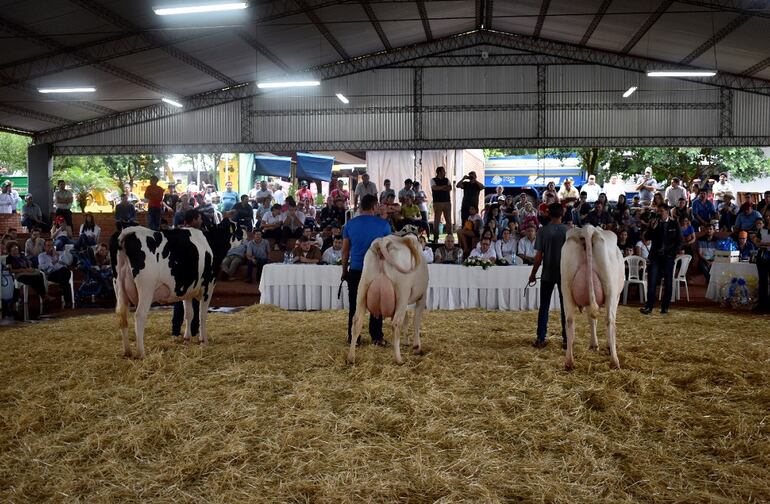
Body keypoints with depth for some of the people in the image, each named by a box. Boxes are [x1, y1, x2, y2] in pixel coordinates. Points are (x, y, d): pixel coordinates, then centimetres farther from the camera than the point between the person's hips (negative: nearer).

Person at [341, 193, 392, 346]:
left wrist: (344, 270, 15)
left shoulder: (350, 224, 2)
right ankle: (376, 337, 7)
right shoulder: (383, 224, -3)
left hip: (355, 270, 1)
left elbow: (345, 250, 6)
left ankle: (353, 337, 9)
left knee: (355, 305, 8)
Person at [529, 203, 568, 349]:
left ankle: (540, 339, 5)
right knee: (565, 306, 7)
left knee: (544, 307, 7)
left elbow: (539, 255, -5)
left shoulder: (543, 231, -5)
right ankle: (566, 339, 7)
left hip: (547, 274, 0)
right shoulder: (568, 231, -4)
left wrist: (533, 274, 4)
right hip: (565, 273, 0)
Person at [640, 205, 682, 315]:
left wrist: (672, 252, -4)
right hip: (656, 255, 1)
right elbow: (647, 237, 4)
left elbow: (679, 241, 6)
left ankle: (665, 307, 9)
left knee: (668, 282, 2)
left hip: (668, 256, -1)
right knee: (652, 281, -8)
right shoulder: (654, 222, 9)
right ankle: (649, 306, -9)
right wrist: (652, 228, -11)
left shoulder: (674, 224, 4)